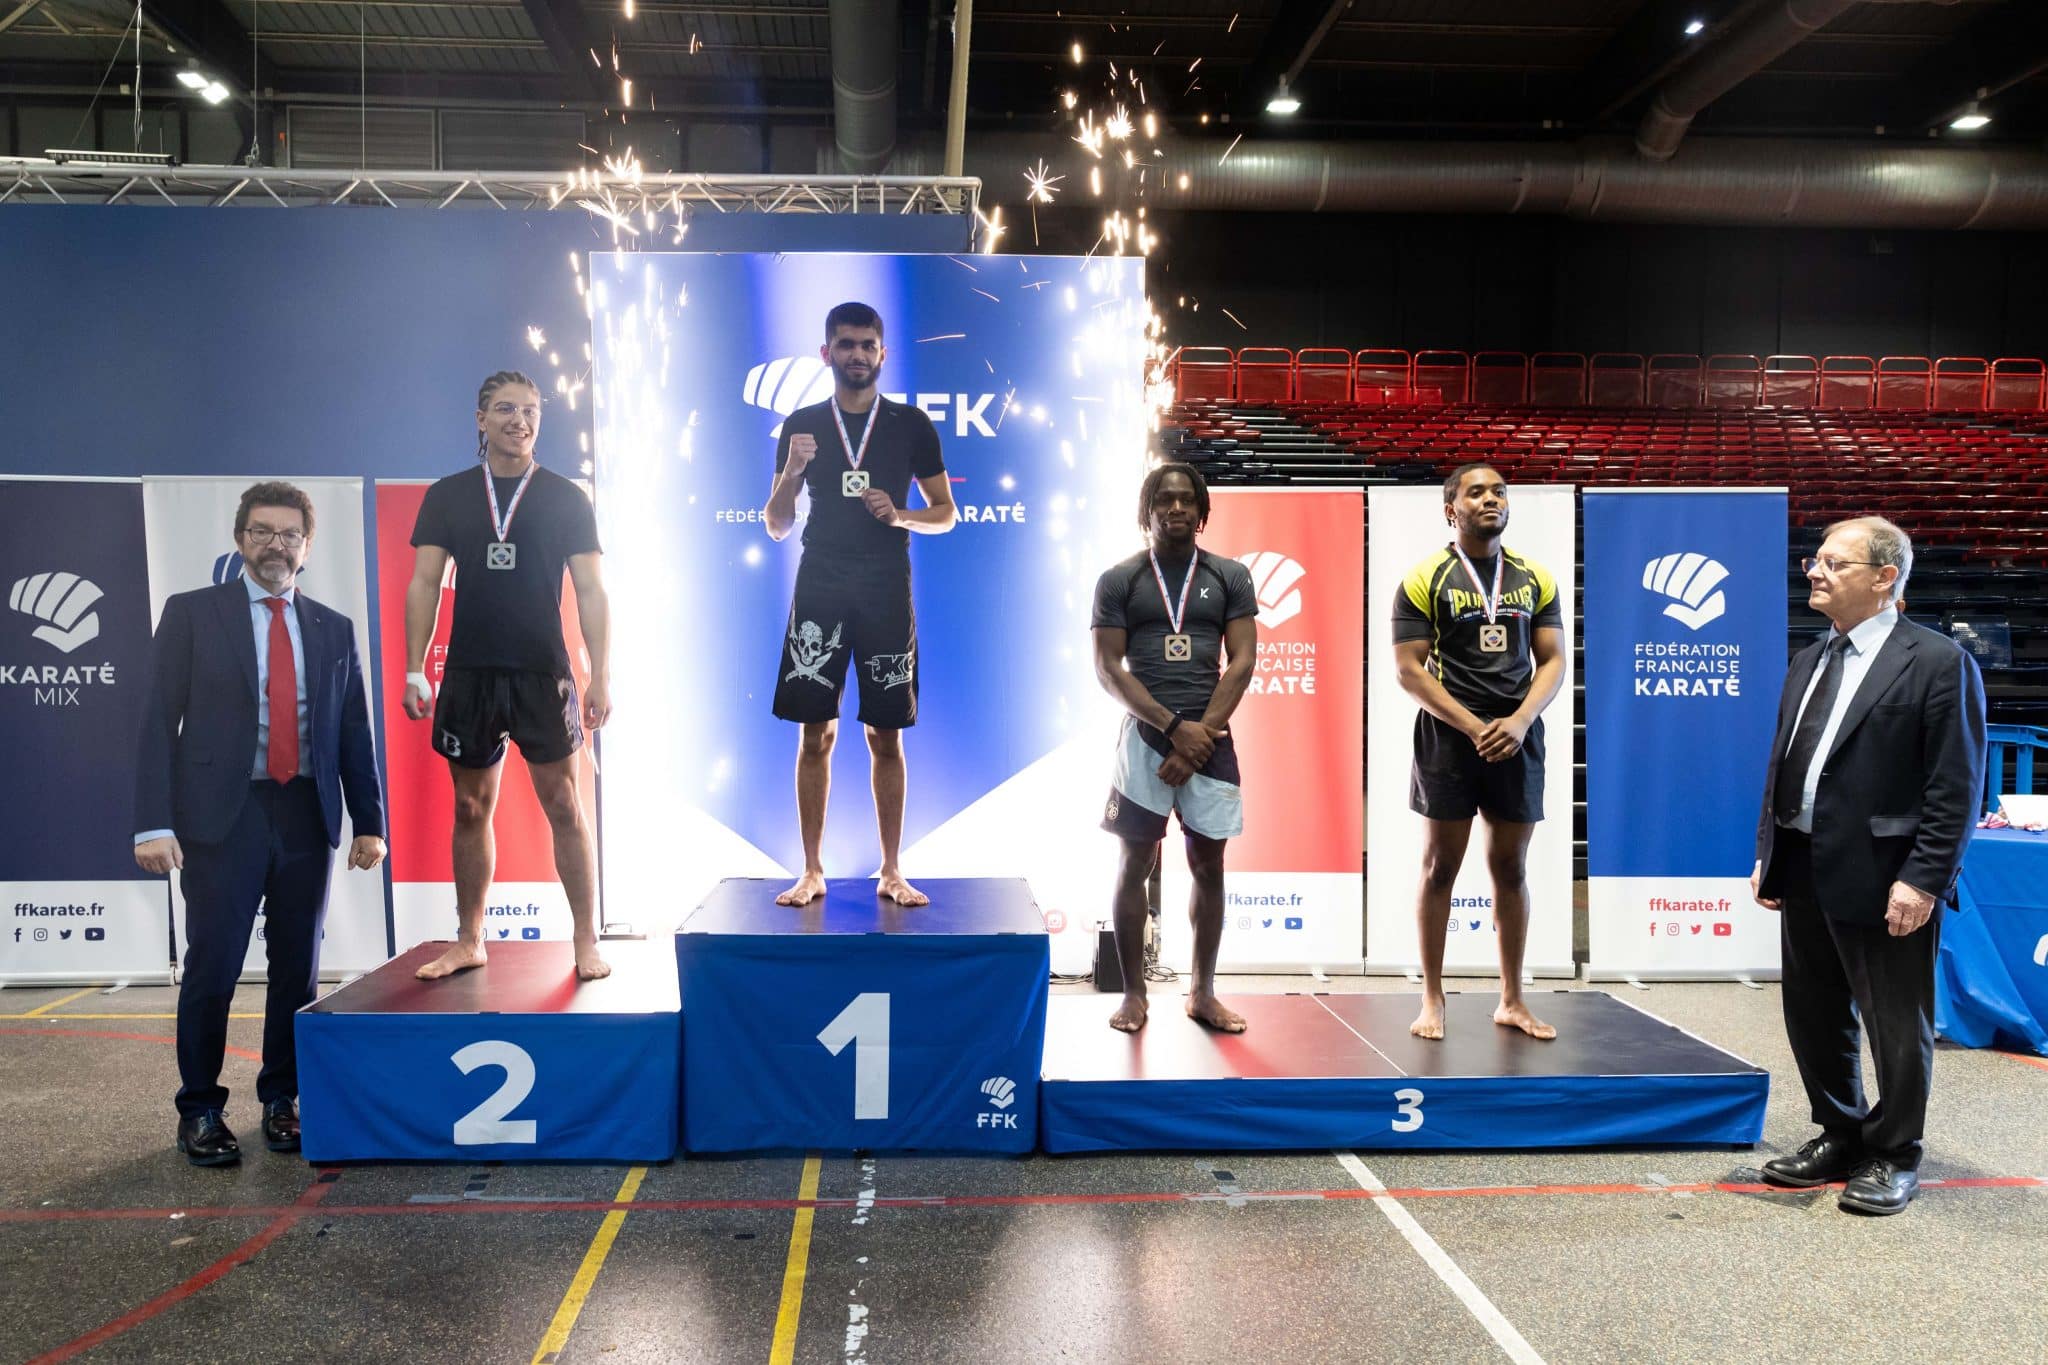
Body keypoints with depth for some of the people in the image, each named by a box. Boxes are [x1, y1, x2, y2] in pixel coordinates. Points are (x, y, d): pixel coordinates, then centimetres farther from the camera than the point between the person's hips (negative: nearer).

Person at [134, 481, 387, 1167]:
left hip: (308, 816, 3)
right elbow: (158, 722, -1)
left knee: (298, 969, 8)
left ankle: (281, 1101, 22)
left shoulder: (333, 629, 13)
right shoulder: (192, 614, 4)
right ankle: (200, 1110, 15)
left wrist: (369, 821, 6)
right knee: (212, 969, -1)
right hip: (222, 815, -3)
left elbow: (354, 732, 12)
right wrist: (154, 823, -10)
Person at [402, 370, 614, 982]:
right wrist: (415, 669, -2)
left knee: (563, 805, -1)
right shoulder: (447, 496, 7)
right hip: (469, 673, 2)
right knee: (471, 809, 10)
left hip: (543, 674, -2)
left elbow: (591, 592, 0)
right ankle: (469, 942, 21)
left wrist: (601, 676, -7)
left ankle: (587, 941, 7)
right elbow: (424, 585, 6)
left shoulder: (567, 499, 3)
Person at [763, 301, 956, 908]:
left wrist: (900, 515, -12)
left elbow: (945, 514, 8)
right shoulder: (801, 425, 6)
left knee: (886, 738, 4)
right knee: (816, 735, 1)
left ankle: (891, 872, 13)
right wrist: (791, 472, -12)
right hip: (819, 590, 1)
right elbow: (776, 526, 7)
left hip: (886, 592, 0)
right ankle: (813, 872, 11)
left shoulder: (911, 424, 5)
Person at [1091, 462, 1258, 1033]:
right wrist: (1173, 726, -13)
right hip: (1144, 736, -1)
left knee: (1209, 866, 6)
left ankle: (1203, 992, 18)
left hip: (1211, 736, 1)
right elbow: (1108, 669, -4)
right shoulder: (1118, 580, 3)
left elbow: (1242, 661, 0)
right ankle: (1134, 994, 12)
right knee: (1134, 865, 2)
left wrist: (1201, 734, -11)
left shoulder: (1230, 576, 7)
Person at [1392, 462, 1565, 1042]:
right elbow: (1409, 669, -7)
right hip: (1449, 735, -3)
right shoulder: (1425, 579, -2)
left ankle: (1512, 1000, 19)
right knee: (1440, 867, 2)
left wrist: (1519, 721, -11)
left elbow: (1553, 660, 6)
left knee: (1511, 867, 9)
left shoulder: (1535, 578, 9)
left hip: (1518, 737, 3)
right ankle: (1432, 999, 12)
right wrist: (1474, 728, -15)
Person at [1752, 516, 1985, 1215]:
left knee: (1897, 1027, 7)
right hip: (1804, 875, 7)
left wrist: (1922, 880, -18)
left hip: (1883, 881, -7)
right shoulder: (1808, 661, 13)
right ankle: (1840, 1136, 35)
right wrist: (1767, 855, 12)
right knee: (1814, 1018, 17)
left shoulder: (1939, 663, -9)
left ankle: (1893, 1158, 24)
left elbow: (1956, 786, -13)